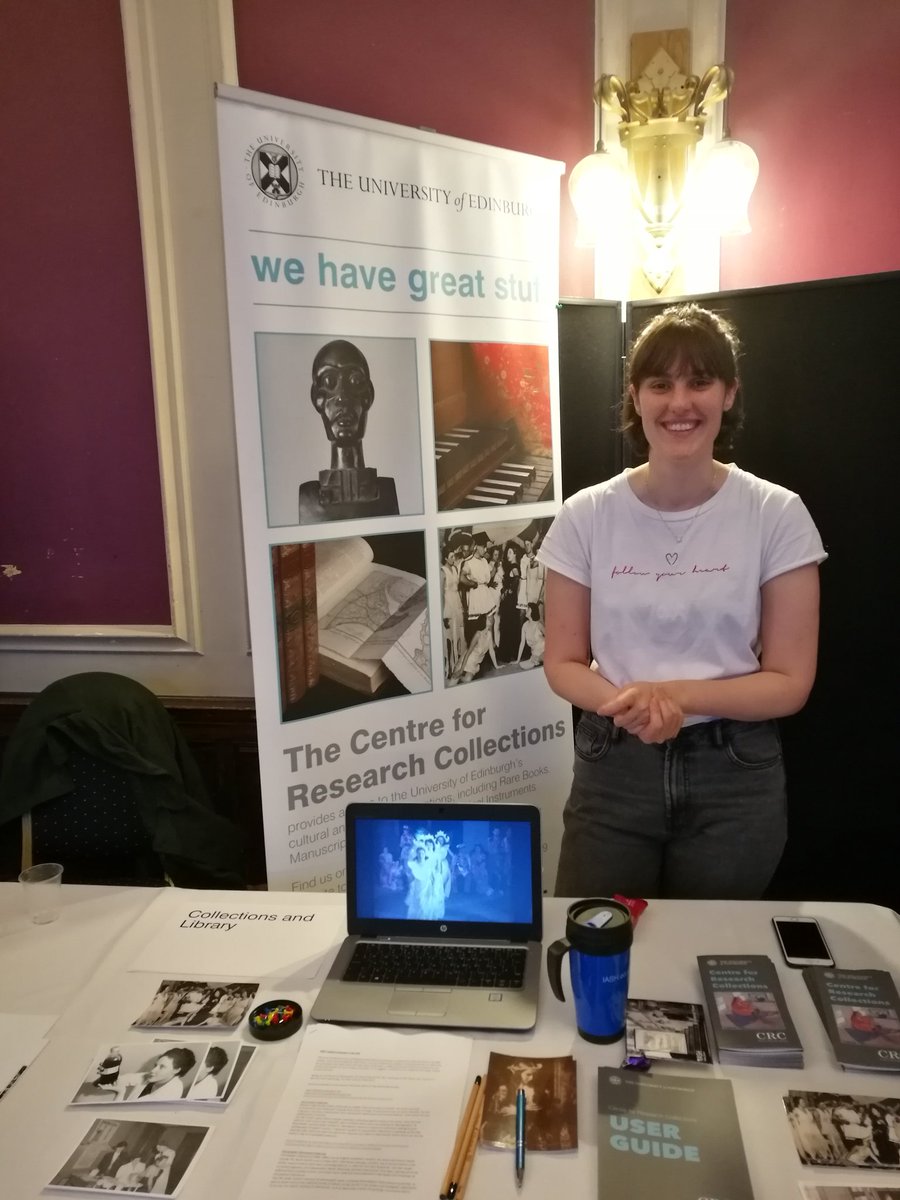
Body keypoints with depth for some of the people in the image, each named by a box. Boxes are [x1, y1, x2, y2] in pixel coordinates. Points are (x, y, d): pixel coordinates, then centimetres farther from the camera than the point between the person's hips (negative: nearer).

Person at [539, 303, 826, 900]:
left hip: (735, 778, 0)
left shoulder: (777, 515, -7)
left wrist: (677, 694, -21)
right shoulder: (587, 516, -4)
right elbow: (563, 662, 0)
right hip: (613, 769, 1)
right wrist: (627, 703, -20)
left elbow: (790, 682, -6)